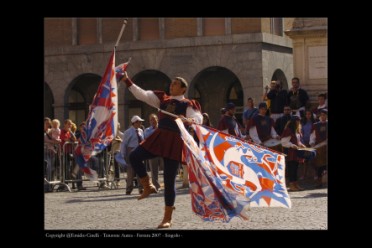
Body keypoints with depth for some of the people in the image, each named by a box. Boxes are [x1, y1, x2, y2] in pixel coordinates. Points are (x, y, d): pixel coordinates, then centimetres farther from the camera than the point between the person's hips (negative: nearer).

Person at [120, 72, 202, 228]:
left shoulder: (188, 104, 1)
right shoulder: (163, 99, 15)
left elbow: (198, 118, -15)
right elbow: (141, 95, 11)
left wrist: (189, 120, -39)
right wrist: (127, 80, 3)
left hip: (174, 141, -5)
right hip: (159, 137, 5)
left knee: (169, 180, -3)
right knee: (134, 156, -13)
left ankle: (167, 218, 7)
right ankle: (148, 186, 8)